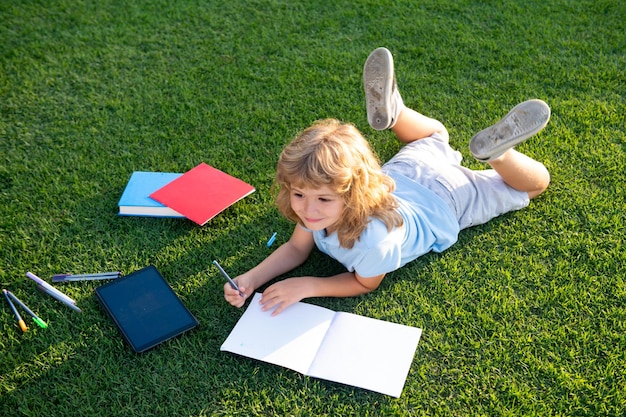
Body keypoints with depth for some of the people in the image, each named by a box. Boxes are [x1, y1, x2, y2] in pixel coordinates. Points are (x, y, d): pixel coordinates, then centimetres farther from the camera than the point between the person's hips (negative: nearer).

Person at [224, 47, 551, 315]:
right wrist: (251, 279, -32)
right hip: (401, 173, 5)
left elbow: (365, 284, -25)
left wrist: (305, 286, -37)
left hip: (445, 199, -4)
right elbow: (296, 248, -15)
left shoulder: (373, 237, -47)